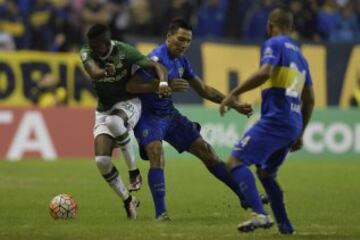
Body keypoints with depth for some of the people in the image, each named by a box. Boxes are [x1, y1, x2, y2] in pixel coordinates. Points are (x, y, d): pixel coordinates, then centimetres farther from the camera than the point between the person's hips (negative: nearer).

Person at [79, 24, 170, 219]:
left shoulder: (124, 51, -16)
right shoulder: (87, 53, -10)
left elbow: (156, 67, -15)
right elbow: (93, 72, -30)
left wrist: (162, 83, -37)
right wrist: (106, 72, -54)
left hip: (128, 104, -4)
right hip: (104, 109, 4)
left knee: (114, 121, -40)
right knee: (101, 161, -11)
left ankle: (134, 172, -23)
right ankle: (127, 201, 9)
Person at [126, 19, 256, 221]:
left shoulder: (181, 61, 6)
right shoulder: (156, 58, -20)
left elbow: (204, 90, 16)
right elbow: (131, 86, -29)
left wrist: (235, 105, 11)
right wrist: (166, 85, -35)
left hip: (169, 114, 8)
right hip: (148, 115, -8)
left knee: (206, 151, 7)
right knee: (156, 154, -31)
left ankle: (245, 196, 15)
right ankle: (161, 213, -29)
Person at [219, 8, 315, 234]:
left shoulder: (274, 44, -1)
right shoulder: (299, 54, 23)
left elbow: (264, 72, -21)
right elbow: (309, 99, 24)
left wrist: (235, 93, -18)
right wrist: (300, 134, 30)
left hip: (275, 120, -8)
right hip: (294, 125, 8)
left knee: (236, 161, -14)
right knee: (266, 173, 23)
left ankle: (260, 214, -30)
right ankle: (284, 225, 18)